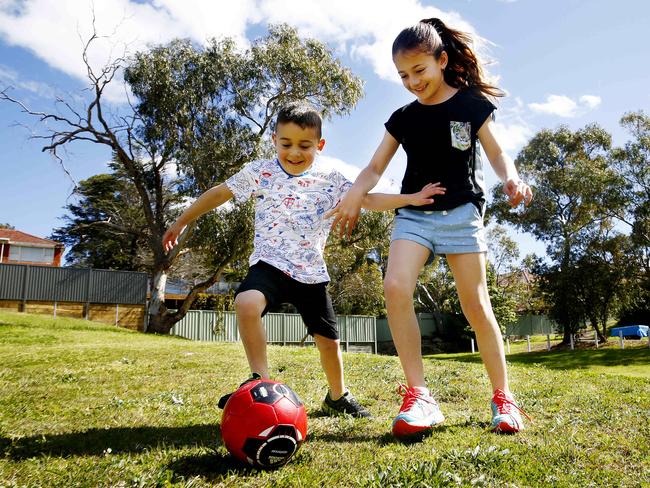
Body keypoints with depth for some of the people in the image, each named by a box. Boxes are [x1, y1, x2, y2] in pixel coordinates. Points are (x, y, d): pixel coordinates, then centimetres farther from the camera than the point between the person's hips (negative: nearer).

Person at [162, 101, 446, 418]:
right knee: (246, 303, -35)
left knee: (328, 341, 10)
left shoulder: (330, 180, 3)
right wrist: (181, 222, 14)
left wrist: (409, 198, -11)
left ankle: (338, 396, 37)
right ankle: (260, 380, -17)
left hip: (312, 273, 2)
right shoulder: (260, 172, 0)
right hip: (270, 264, -2)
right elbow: (220, 193, 8)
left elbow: (369, 200, 3)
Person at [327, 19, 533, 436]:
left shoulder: (471, 104, 3)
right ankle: (419, 396, -15)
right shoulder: (403, 118, 10)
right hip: (414, 214, 2)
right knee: (396, 287, -22)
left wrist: (511, 177, -17)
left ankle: (503, 396, 14)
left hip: (461, 213, -2)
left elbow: (496, 153, 5)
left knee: (475, 304, -4)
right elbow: (376, 168, 7)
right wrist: (355, 194, -14)